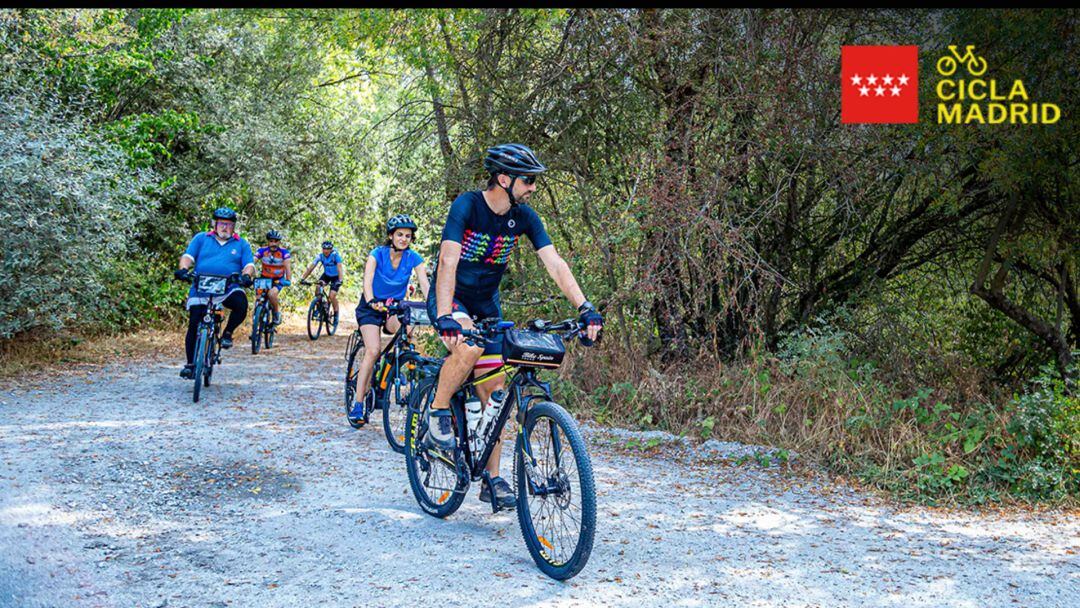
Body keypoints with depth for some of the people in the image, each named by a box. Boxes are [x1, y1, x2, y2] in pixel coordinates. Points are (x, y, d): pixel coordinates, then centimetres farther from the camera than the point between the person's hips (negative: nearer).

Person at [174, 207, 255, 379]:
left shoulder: (241, 244, 14)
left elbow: (249, 265, 3)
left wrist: (246, 275, -19)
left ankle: (227, 333, -5)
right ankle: (190, 364, 8)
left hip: (229, 289, -1)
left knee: (241, 304, -32)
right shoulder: (201, 239, 14)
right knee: (194, 326, -5)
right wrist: (183, 268, -17)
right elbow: (188, 256, 4)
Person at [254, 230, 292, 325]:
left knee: (271, 294, -30)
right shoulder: (262, 251, -15)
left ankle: (277, 312, -4)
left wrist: (288, 280, -46)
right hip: (265, 278, 3)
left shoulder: (284, 252, -19)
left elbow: (288, 266, -29)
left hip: (278, 280, -3)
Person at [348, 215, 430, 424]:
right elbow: (367, 281, -29)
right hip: (371, 307, -3)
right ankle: (358, 405, -17)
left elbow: (424, 284, -19)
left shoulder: (413, 258, -8)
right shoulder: (378, 254, -15)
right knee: (373, 350, -22)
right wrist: (371, 302, -48)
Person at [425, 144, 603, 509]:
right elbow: (447, 262, -33)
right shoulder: (467, 206, -22)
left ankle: (492, 479, 7)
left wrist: (585, 308, -25)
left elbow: (555, 264, -12)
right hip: (451, 299, -5)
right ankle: (438, 412, -13)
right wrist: (445, 317, -46)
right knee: (470, 346, -37)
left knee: (494, 393, -1)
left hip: (486, 304, 5)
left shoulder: (524, 217, -7)